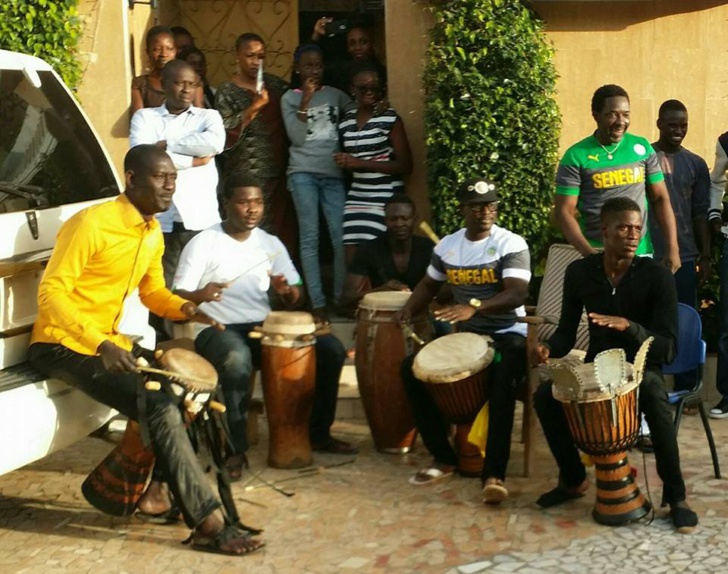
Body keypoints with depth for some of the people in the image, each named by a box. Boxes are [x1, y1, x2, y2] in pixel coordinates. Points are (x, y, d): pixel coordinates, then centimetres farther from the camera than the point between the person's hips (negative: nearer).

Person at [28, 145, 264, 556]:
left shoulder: (153, 233, 7)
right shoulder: (91, 223, -20)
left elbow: (153, 292, 18)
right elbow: (51, 292, -23)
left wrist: (185, 308, -5)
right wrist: (101, 345, -34)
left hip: (110, 341, 9)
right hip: (63, 346, -9)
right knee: (161, 408, -22)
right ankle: (210, 524, -18)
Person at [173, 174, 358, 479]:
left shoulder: (270, 243, 9)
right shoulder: (203, 244, -6)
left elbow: (297, 297, 10)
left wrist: (287, 290, -15)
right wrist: (200, 295, -33)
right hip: (217, 330, -5)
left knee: (330, 348, -11)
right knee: (237, 360, -40)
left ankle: (318, 433, 5)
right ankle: (236, 449, -24)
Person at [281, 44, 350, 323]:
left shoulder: (335, 95, 13)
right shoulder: (290, 98, 7)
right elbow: (297, 137, -4)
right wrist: (305, 101, -9)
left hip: (333, 174, 2)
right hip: (303, 173, -2)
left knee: (340, 237, -6)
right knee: (310, 238, -4)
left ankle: (341, 298, 5)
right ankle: (317, 303, -4)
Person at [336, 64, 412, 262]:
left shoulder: (390, 119, -6)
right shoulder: (346, 120, 12)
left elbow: (405, 166, -11)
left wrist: (361, 163, -14)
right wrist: (344, 162, 5)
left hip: (386, 198, -5)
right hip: (356, 197, 5)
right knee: (352, 258, -2)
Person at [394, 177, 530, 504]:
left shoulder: (512, 245, -12)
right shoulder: (446, 246, 5)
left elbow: (517, 294, -25)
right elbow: (430, 283, 23)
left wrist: (474, 307, -40)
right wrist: (410, 308, 2)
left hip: (507, 335, -5)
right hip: (464, 333, 6)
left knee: (502, 384, -35)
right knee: (411, 369, -13)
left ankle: (494, 473, -30)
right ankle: (444, 457, -3)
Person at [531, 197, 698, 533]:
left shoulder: (657, 276, -17)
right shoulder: (579, 272, -7)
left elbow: (668, 349, -22)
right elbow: (567, 331, 1)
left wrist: (629, 326, -39)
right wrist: (548, 350, -22)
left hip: (642, 367, -3)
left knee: (654, 396, -37)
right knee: (545, 396, -20)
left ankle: (675, 495, -22)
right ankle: (573, 479, 3)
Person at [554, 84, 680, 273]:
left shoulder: (643, 148, 3)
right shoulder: (576, 156, -5)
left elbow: (660, 199, 7)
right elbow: (564, 211, -6)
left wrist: (672, 247, -2)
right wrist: (586, 250, -19)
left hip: (641, 253, 3)